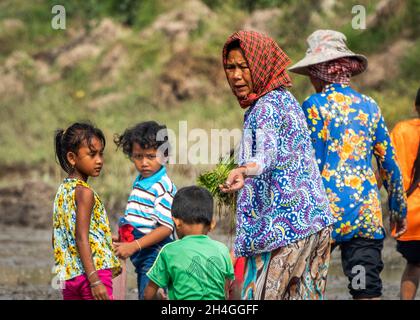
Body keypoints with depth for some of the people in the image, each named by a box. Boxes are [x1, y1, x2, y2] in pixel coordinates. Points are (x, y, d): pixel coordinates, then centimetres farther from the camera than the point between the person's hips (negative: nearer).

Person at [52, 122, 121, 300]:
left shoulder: (62, 190, 14)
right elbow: (81, 238, -19)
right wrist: (95, 280, -23)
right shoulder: (84, 192, -12)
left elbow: (57, 239, 18)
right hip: (95, 270, -9)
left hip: (69, 275, 9)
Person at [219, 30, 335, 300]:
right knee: (304, 294, 10)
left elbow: (268, 149, -34)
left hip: (283, 224, -10)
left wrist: (245, 170, -56)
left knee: (261, 294, -9)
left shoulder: (266, 106, -13)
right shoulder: (287, 99, 17)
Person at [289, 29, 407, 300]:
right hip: (367, 211, 4)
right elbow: (390, 164, 14)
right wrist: (399, 209, 25)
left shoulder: (314, 106, -3)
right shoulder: (369, 106, 10)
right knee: (368, 290, 0)